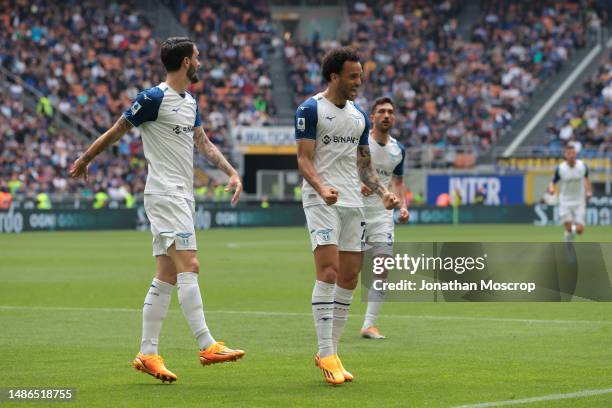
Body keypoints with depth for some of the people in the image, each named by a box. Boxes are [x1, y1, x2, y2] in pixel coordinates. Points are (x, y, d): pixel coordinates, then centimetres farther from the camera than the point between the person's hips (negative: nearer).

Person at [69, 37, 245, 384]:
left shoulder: (190, 102, 16)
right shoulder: (154, 99, -10)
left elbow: (204, 143, 21)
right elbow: (116, 132, -2)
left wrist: (232, 172, 8)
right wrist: (84, 160, 6)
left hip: (183, 197, 9)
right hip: (165, 195, -9)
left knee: (166, 277, 6)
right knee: (189, 267, -15)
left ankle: (148, 354, 6)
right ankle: (207, 345, -17)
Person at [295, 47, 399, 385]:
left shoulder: (360, 117, 16)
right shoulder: (310, 110, -4)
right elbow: (303, 159, -10)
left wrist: (383, 192, 7)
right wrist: (322, 188, -26)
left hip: (353, 203, 7)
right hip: (322, 201, -7)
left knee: (350, 278, 4)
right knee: (328, 272, -17)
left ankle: (329, 351, 12)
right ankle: (326, 354, -17)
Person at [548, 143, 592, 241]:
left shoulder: (582, 166, -6)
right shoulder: (560, 169, -12)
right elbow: (553, 183, -5)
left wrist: (589, 191, 0)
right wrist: (551, 189, -28)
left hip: (579, 202, 2)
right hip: (565, 202, -2)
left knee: (579, 230, -5)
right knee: (568, 229, -12)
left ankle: (573, 228, 31)